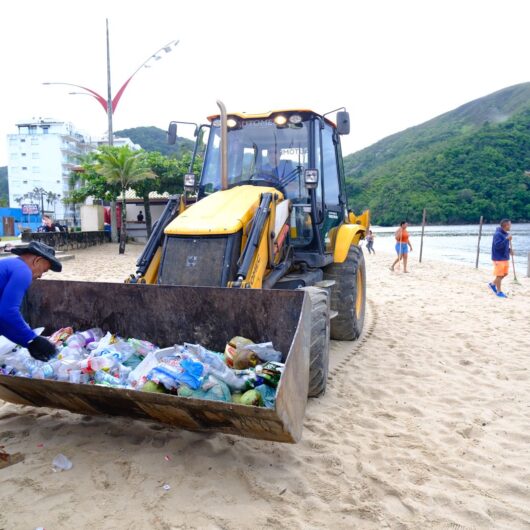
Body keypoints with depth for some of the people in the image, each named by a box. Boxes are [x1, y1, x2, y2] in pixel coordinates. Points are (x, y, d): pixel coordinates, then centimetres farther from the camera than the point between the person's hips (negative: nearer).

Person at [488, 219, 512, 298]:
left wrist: (509, 250, 3)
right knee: (499, 275, 0)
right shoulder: (497, 234, -18)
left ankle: (492, 284, 31)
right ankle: (499, 292, 11)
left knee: (505, 274, 15)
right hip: (498, 258, -9)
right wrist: (507, 239, -30)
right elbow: (497, 245, -26)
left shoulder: (506, 234, 10)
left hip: (505, 258, 9)